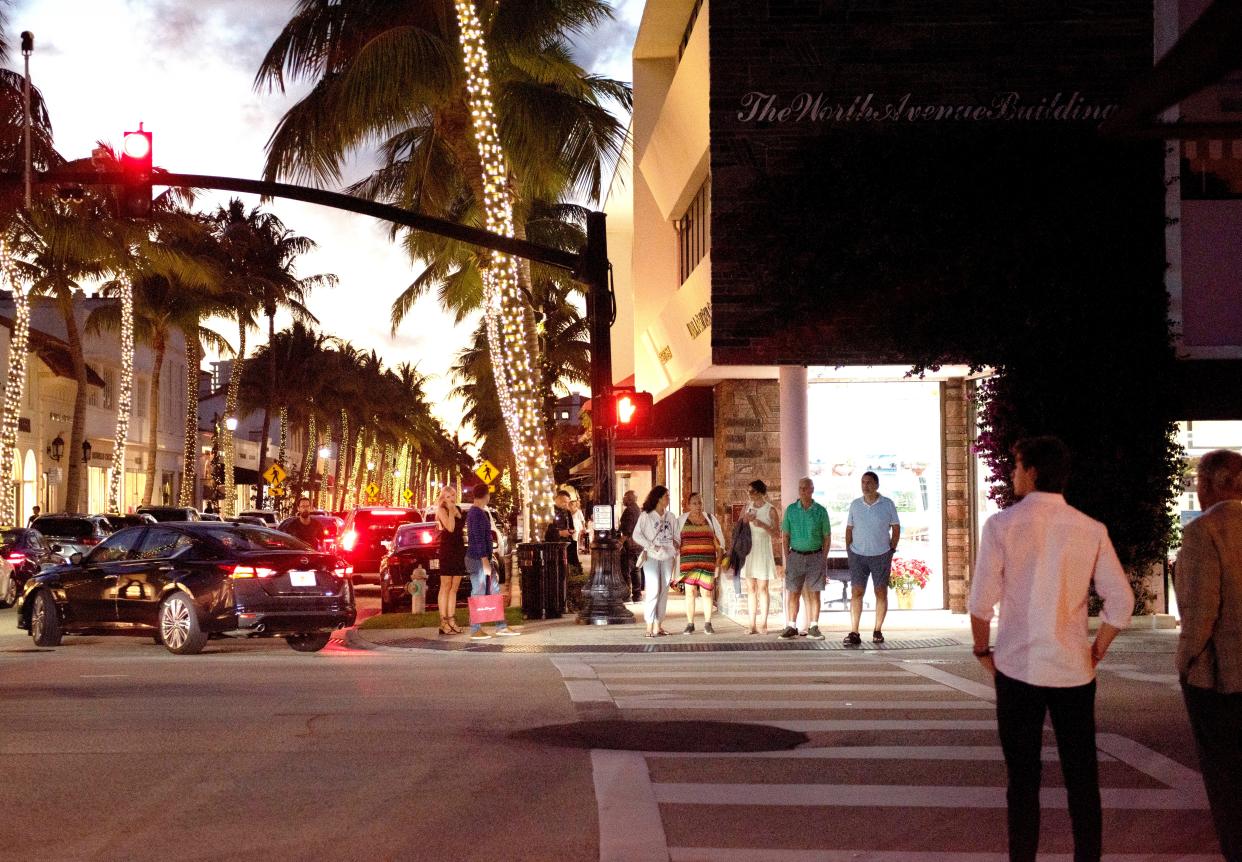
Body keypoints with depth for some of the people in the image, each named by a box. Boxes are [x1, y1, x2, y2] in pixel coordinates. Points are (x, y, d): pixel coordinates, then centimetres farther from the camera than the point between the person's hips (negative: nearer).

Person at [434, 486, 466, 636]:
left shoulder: (458, 509, 16)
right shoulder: (442, 510, -4)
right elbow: (450, 528, -19)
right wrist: (451, 510, -14)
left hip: (459, 550, 7)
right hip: (447, 550, -7)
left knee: (454, 588, 7)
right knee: (446, 586, -6)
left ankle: (451, 621, 10)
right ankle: (443, 623, -6)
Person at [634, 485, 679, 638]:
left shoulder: (670, 517, 14)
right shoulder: (646, 516, -1)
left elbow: (676, 536, 16)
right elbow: (636, 535, -6)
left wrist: (675, 548, -1)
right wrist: (651, 546, -14)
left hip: (667, 557, 5)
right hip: (652, 557, -5)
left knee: (663, 591, 4)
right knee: (653, 590, -12)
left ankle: (657, 625, 9)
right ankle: (649, 626, -9)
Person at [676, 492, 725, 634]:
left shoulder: (710, 518, 10)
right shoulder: (681, 520, 7)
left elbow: (719, 538, 13)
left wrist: (720, 556, 4)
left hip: (707, 561, 1)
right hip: (688, 561, -1)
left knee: (707, 591, 0)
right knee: (690, 592, -2)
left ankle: (707, 624, 6)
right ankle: (690, 624, 2)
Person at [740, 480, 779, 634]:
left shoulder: (770, 510, -4)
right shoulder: (747, 507, 8)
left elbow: (777, 535, -5)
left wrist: (762, 525, -17)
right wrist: (745, 520, -5)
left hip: (763, 551, -4)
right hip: (748, 550, 4)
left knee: (762, 588, -3)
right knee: (751, 588, 4)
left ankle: (763, 625, 2)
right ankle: (752, 625, 5)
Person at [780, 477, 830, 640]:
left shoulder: (820, 511, 0)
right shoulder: (791, 509, 3)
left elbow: (827, 537, 5)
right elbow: (786, 535, 6)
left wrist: (824, 559, 0)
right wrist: (787, 558, 0)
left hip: (815, 556, -1)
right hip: (796, 555, 1)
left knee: (814, 593, 2)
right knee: (793, 593, 1)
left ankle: (813, 628, 8)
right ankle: (791, 627, 6)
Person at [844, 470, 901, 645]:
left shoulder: (888, 504, -1)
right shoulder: (855, 505, 5)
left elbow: (896, 528, 5)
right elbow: (849, 529, 12)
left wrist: (892, 549, 0)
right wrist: (848, 550, 5)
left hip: (881, 555, -1)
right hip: (858, 555, 1)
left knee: (881, 593, 4)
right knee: (856, 592, -6)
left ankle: (878, 631, 15)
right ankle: (854, 633, -7)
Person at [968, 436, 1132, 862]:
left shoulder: (1002, 525, -7)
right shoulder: (1092, 530, 0)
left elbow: (981, 601, -8)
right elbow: (1121, 603, 0)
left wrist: (983, 651, 7)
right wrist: (1095, 653, 12)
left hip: (1018, 668, -2)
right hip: (1075, 671, 2)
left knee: (1023, 778, 7)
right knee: (1082, 778, 10)